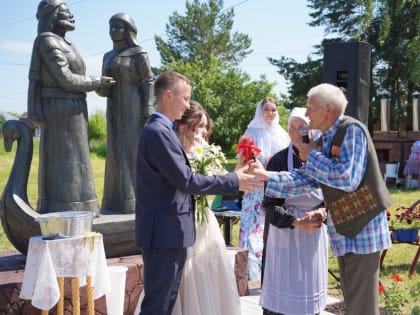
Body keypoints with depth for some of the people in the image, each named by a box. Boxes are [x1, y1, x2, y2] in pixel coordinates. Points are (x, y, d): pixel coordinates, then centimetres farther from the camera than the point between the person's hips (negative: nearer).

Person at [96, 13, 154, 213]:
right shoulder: (108, 57, 16)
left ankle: (137, 200, -6)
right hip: (115, 110, 7)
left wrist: (147, 114, -16)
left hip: (134, 109, -7)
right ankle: (119, 199, 9)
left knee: (135, 151, -9)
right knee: (117, 153, 4)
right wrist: (99, 88, -8)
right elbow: (106, 87, 17)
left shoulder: (139, 54, -3)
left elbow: (148, 84, -7)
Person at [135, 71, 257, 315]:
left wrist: (231, 178, 12)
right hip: (164, 233, -10)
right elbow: (186, 181, -21)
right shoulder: (159, 132, -17)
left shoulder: (161, 130, 15)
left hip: (168, 233, 10)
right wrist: (234, 181, -13)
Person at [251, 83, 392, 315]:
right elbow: (306, 179, 8)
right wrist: (266, 177, 0)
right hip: (343, 227, 9)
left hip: (363, 226, -8)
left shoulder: (351, 130, -15)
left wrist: (313, 156, -14)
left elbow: (348, 178, -26)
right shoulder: (327, 138, 10)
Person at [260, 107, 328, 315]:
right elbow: (270, 204, -9)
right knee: (282, 286, 1)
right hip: (285, 232, -3)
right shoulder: (278, 161, -8)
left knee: (310, 284, 12)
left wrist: (321, 213, -15)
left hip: (315, 233, 3)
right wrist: (297, 222, -19)